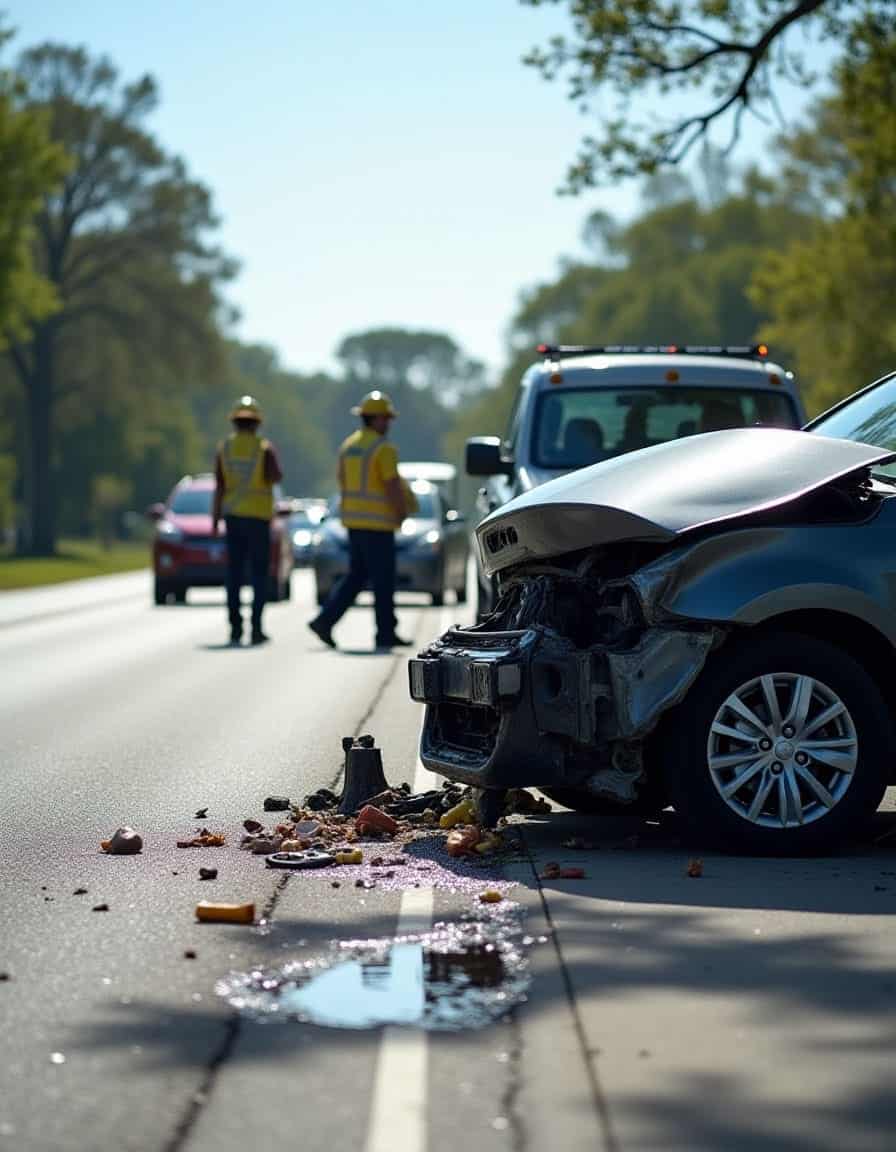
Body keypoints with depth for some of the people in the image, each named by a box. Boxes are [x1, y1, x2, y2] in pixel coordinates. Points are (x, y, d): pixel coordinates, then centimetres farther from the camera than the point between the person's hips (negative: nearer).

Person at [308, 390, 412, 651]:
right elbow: (393, 487, -18)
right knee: (383, 579, 0)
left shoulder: (348, 446, 11)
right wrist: (402, 512, -4)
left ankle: (325, 620, 2)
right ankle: (385, 633, 5)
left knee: (356, 575, 14)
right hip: (377, 522, -8)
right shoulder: (384, 449, -14)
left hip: (353, 520, 8)